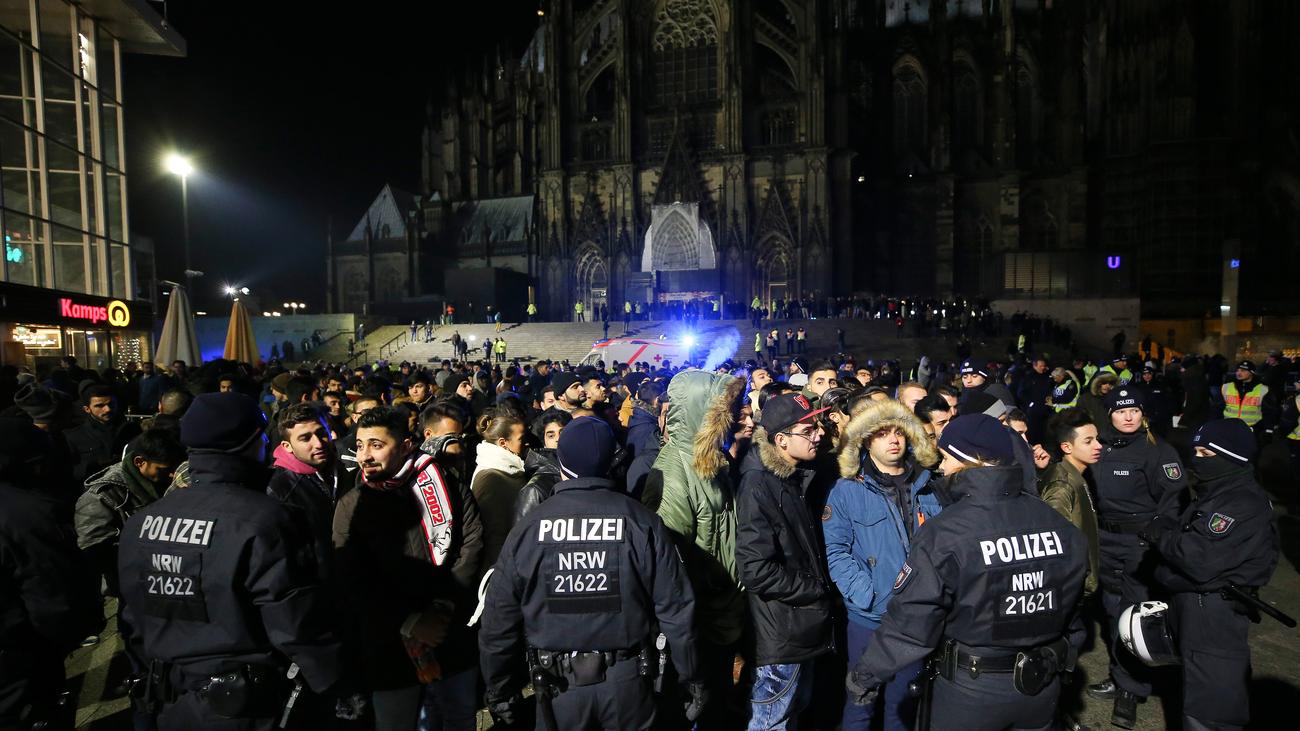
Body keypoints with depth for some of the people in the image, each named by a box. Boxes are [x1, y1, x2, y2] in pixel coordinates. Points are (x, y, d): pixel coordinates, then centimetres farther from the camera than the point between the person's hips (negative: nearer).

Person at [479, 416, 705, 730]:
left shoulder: (528, 528, -9)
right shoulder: (643, 523, -11)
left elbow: (499, 619, -4)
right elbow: (675, 608, -9)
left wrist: (500, 692, 9)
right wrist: (691, 679, 5)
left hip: (558, 687, 0)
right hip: (627, 683, 0)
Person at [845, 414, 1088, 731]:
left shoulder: (944, 533, -24)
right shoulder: (1060, 526, -7)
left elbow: (910, 620, -20)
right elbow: (1071, 605, 7)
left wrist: (864, 675, -8)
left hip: (971, 691, -4)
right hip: (1043, 685, 5)